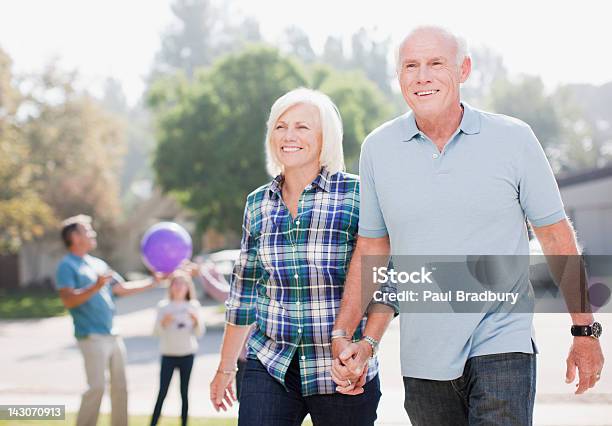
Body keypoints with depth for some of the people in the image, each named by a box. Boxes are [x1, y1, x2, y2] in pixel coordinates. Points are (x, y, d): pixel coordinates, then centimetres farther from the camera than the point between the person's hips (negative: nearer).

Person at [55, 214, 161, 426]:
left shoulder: (98, 264, 18)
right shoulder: (67, 266, -8)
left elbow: (123, 288, 23)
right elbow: (68, 300, -21)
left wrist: (154, 281, 19)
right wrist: (96, 286, -31)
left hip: (113, 335, 8)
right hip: (92, 336, -8)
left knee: (120, 385, 10)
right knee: (97, 386, -13)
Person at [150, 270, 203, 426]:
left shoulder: (193, 306, 4)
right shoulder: (163, 306, 2)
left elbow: (199, 333, 3)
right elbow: (156, 332, -1)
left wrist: (196, 320, -15)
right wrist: (163, 322, -20)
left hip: (187, 354, 1)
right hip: (168, 354, -1)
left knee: (184, 392, 4)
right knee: (162, 392, -5)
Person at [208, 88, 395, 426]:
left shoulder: (358, 196, -4)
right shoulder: (258, 203, 9)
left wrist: (366, 345, -20)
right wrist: (225, 367, 19)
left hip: (341, 372, -3)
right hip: (269, 365, 3)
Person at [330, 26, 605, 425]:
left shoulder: (514, 139, -3)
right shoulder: (377, 149, 2)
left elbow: (555, 235, 4)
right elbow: (372, 246, 11)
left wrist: (585, 331, 5)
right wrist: (343, 334, 7)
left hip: (502, 346, -3)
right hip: (423, 359, 3)